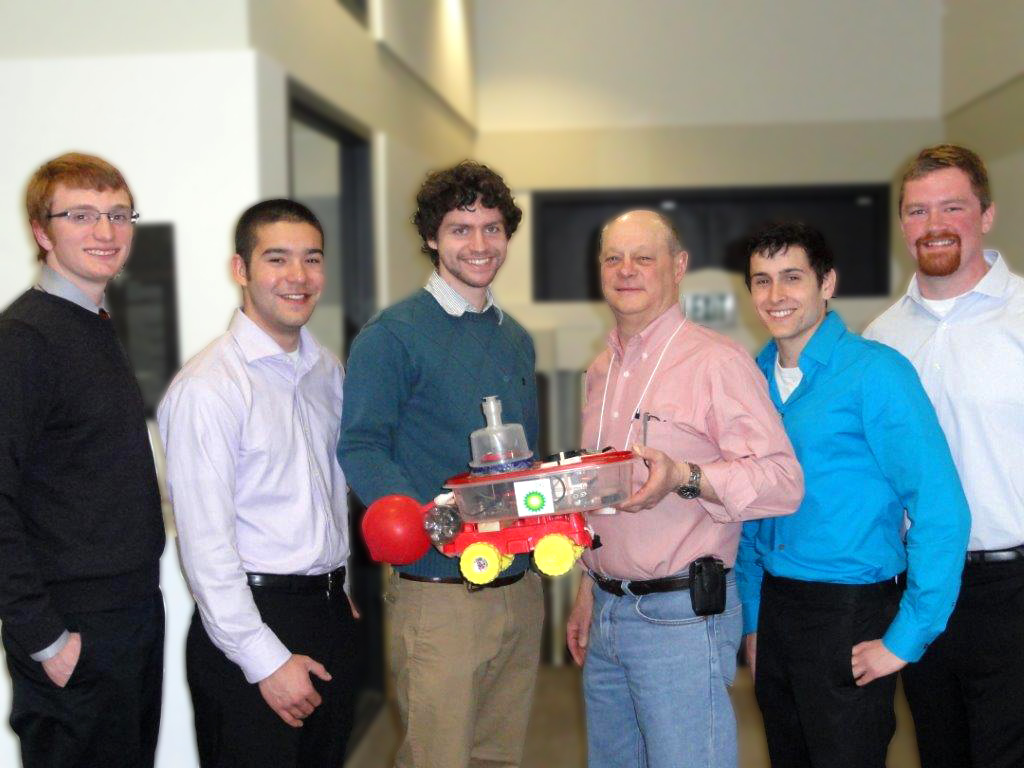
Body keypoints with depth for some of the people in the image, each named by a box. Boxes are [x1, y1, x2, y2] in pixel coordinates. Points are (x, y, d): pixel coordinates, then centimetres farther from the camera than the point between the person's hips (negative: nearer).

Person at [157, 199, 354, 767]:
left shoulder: (326, 368, 9)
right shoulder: (207, 387, -16)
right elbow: (204, 545, -17)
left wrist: (338, 591, 17)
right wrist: (266, 660, -16)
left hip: (329, 616, 7)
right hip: (251, 618, -7)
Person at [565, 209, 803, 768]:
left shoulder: (717, 361, -11)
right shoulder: (602, 371, 14)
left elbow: (783, 482, -17)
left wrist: (684, 478, -31)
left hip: (681, 616, -7)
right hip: (606, 612, 7)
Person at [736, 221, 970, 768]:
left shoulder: (875, 372, -13)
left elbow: (941, 510, -17)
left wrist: (907, 638, -17)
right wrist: (752, 620, 10)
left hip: (850, 614, -6)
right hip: (773, 607, 6)